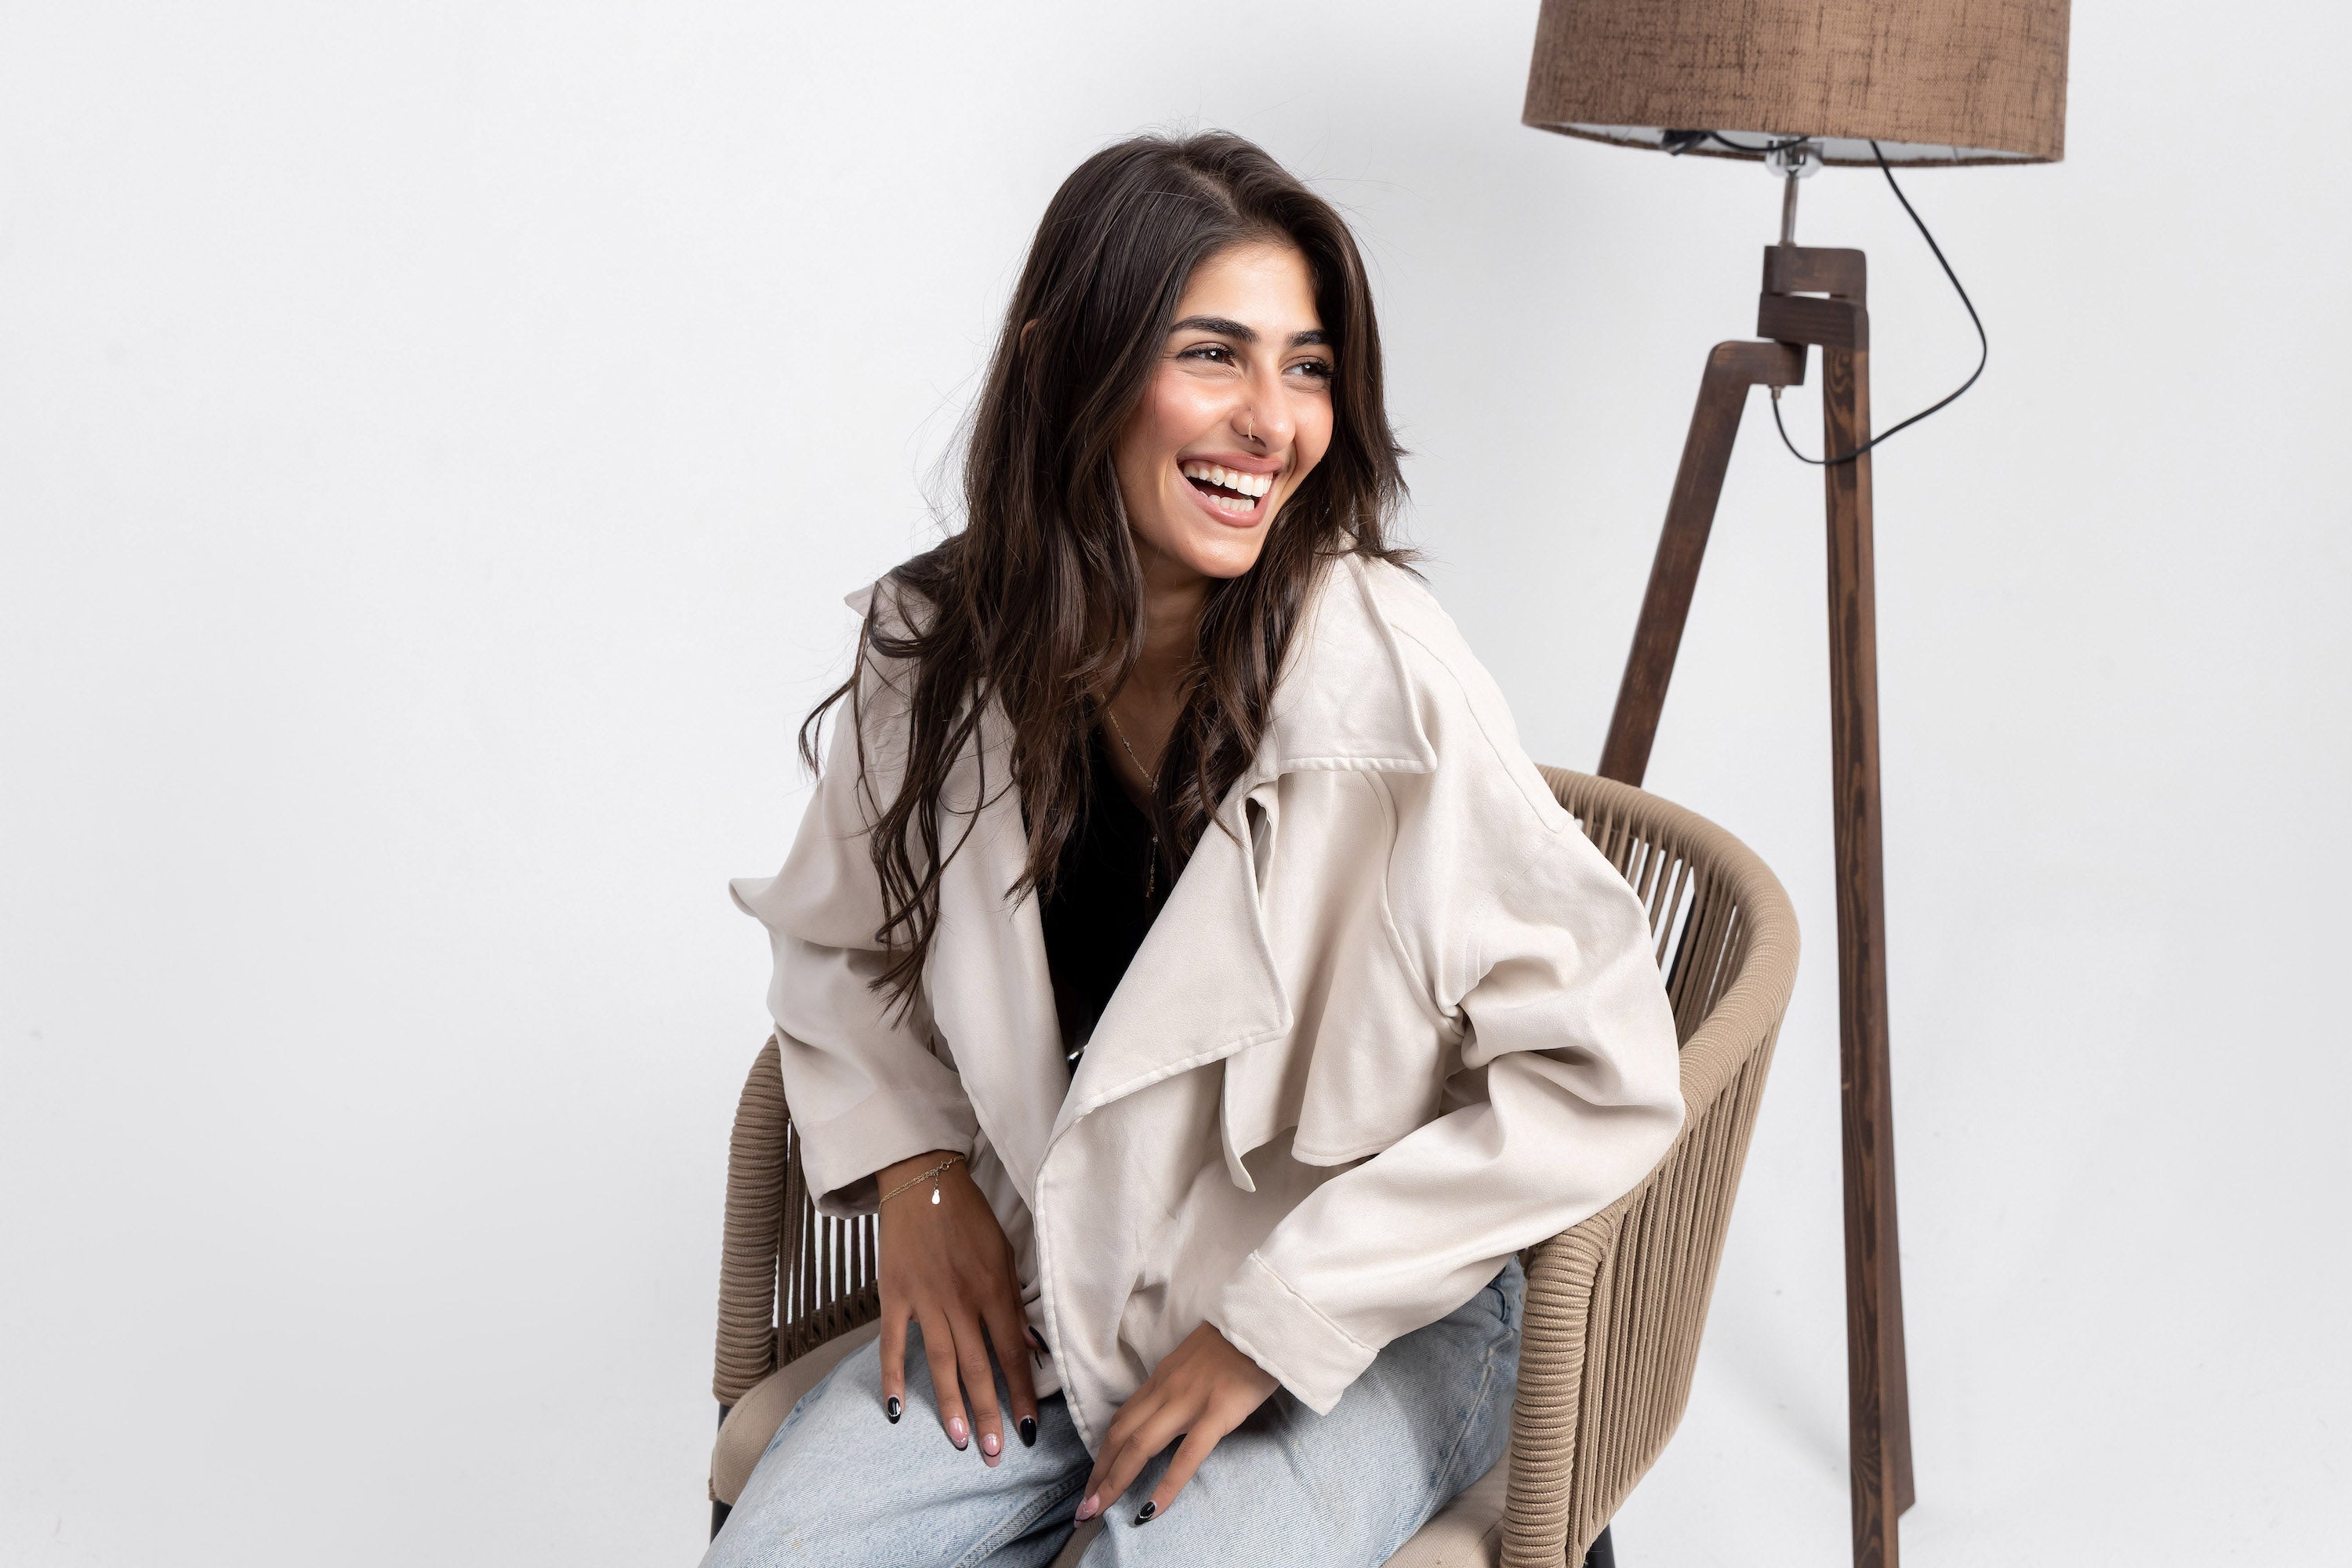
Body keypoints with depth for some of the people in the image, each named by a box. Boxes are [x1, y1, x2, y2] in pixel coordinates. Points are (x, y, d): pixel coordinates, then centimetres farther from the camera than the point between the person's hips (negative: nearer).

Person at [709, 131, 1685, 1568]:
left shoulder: (1383, 679, -22)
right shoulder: (940, 646, -7)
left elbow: (1605, 1074, -21)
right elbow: (841, 938, 13)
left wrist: (1277, 1319, -18)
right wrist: (912, 1166, -5)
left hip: (1366, 1325, -4)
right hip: (1047, 1288, 4)